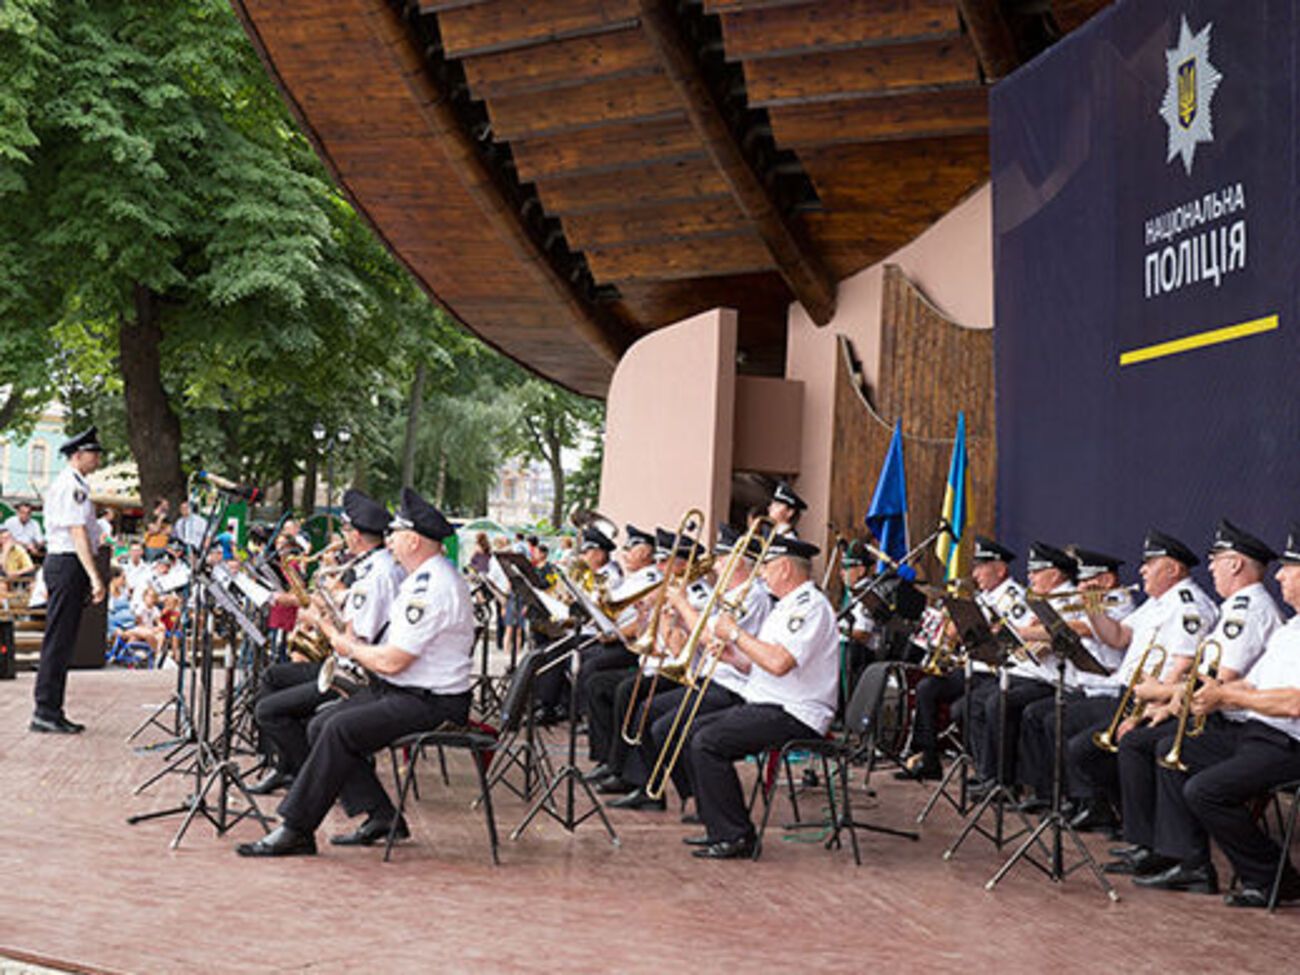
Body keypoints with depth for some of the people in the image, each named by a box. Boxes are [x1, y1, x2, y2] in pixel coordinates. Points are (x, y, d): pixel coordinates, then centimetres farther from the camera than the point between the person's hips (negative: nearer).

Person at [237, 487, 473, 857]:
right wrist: (353, 643, 5)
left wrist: (349, 647, -5)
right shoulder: (424, 577, 14)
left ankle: (296, 829, -16)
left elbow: (392, 661, -23)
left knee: (340, 729, -24)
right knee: (320, 725, 3)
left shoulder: (433, 587, -21)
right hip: (401, 689, 11)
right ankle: (381, 816, 4)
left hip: (432, 702, -11)